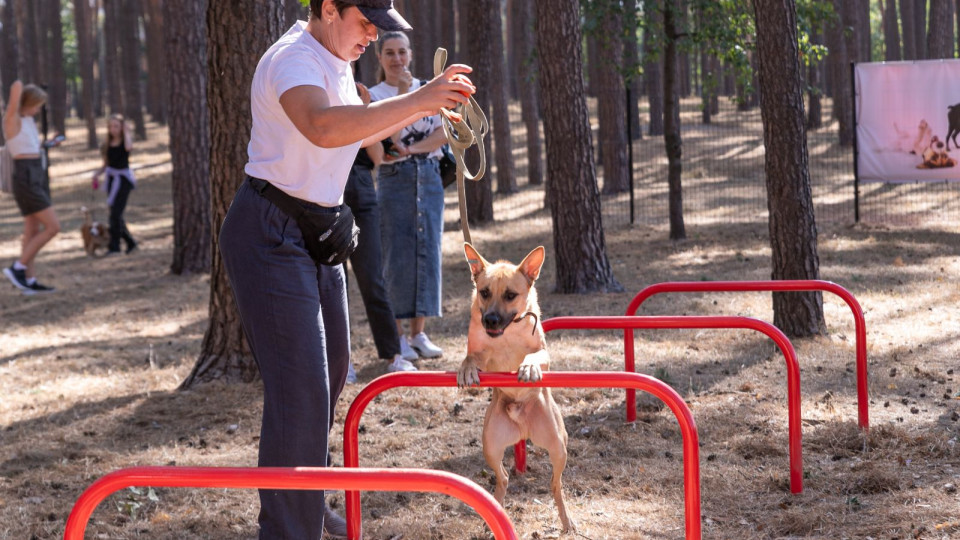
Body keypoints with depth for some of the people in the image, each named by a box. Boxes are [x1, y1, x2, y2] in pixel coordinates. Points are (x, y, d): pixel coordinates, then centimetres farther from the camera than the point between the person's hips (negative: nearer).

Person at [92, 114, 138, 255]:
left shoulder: (126, 139, -5)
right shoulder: (108, 144, 8)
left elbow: (128, 147, -30)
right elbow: (106, 164, 14)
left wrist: (126, 132, -16)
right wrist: (97, 174, -3)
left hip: (124, 177, -6)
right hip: (111, 178, 6)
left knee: (116, 213, -14)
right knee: (115, 214, 8)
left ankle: (114, 246, -11)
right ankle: (130, 242, 21)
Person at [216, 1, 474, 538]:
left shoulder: (338, 63, 10)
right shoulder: (293, 58, -21)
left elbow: (357, 132, 28)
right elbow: (323, 127, -43)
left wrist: (423, 105, 15)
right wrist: (416, 101, -43)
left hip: (317, 232, 10)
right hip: (271, 236, -10)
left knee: (331, 369, 20)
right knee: (300, 389, -15)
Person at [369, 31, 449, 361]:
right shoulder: (374, 95, 1)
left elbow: (443, 133, -1)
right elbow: (390, 136, -15)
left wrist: (411, 148, -12)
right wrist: (402, 93, -18)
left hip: (429, 177, 3)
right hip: (394, 178, -3)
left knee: (427, 253, 2)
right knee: (397, 256, -5)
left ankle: (419, 334, 9)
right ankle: (397, 337, 1)